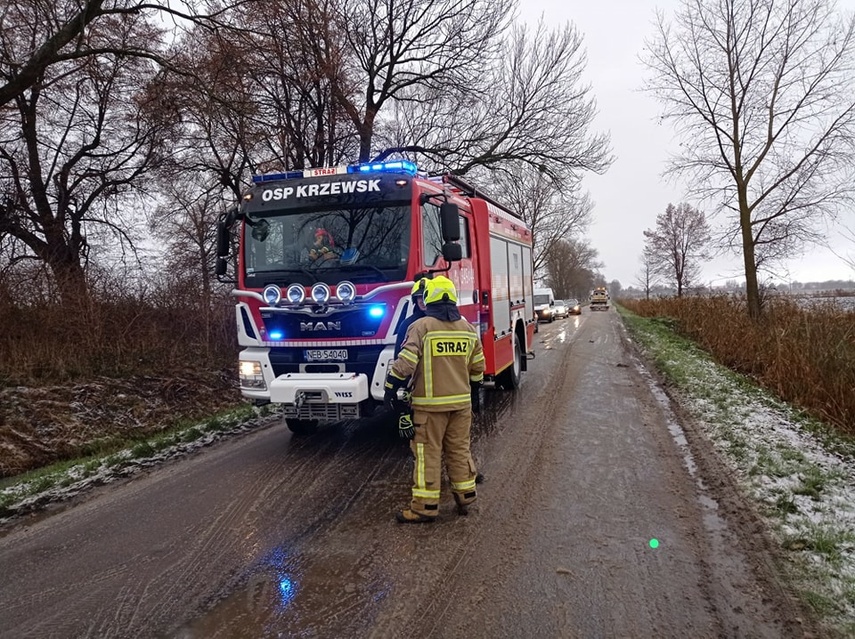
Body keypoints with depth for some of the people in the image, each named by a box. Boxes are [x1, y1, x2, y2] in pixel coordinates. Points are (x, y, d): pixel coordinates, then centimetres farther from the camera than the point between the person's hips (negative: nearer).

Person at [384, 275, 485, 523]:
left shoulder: (421, 326, -11)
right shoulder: (467, 328, 6)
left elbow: (406, 362, -17)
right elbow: (477, 367, 12)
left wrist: (391, 388, -7)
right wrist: (471, 387, 28)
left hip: (430, 403, -5)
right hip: (461, 401, 5)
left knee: (428, 454, 2)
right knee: (459, 450, 16)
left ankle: (425, 507, 6)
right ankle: (465, 498, 25)